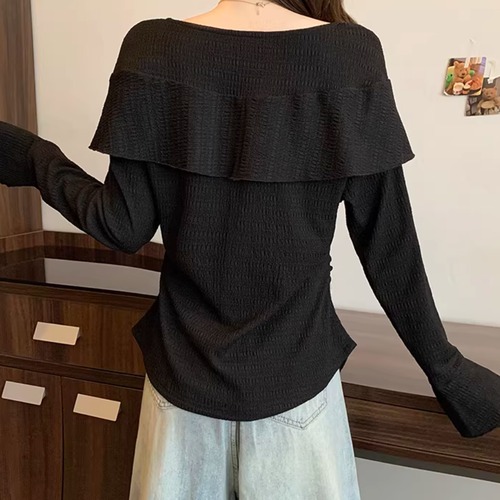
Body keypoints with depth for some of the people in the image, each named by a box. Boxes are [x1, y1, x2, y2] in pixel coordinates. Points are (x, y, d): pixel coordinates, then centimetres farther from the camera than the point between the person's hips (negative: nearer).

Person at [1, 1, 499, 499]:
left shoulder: (152, 49, -10)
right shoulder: (352, 55, -11)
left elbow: (124, 227, -8)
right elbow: (388, 245, -9)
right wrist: (443, 366, 4)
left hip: (185, 371, 1)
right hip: (297, 375, 0)